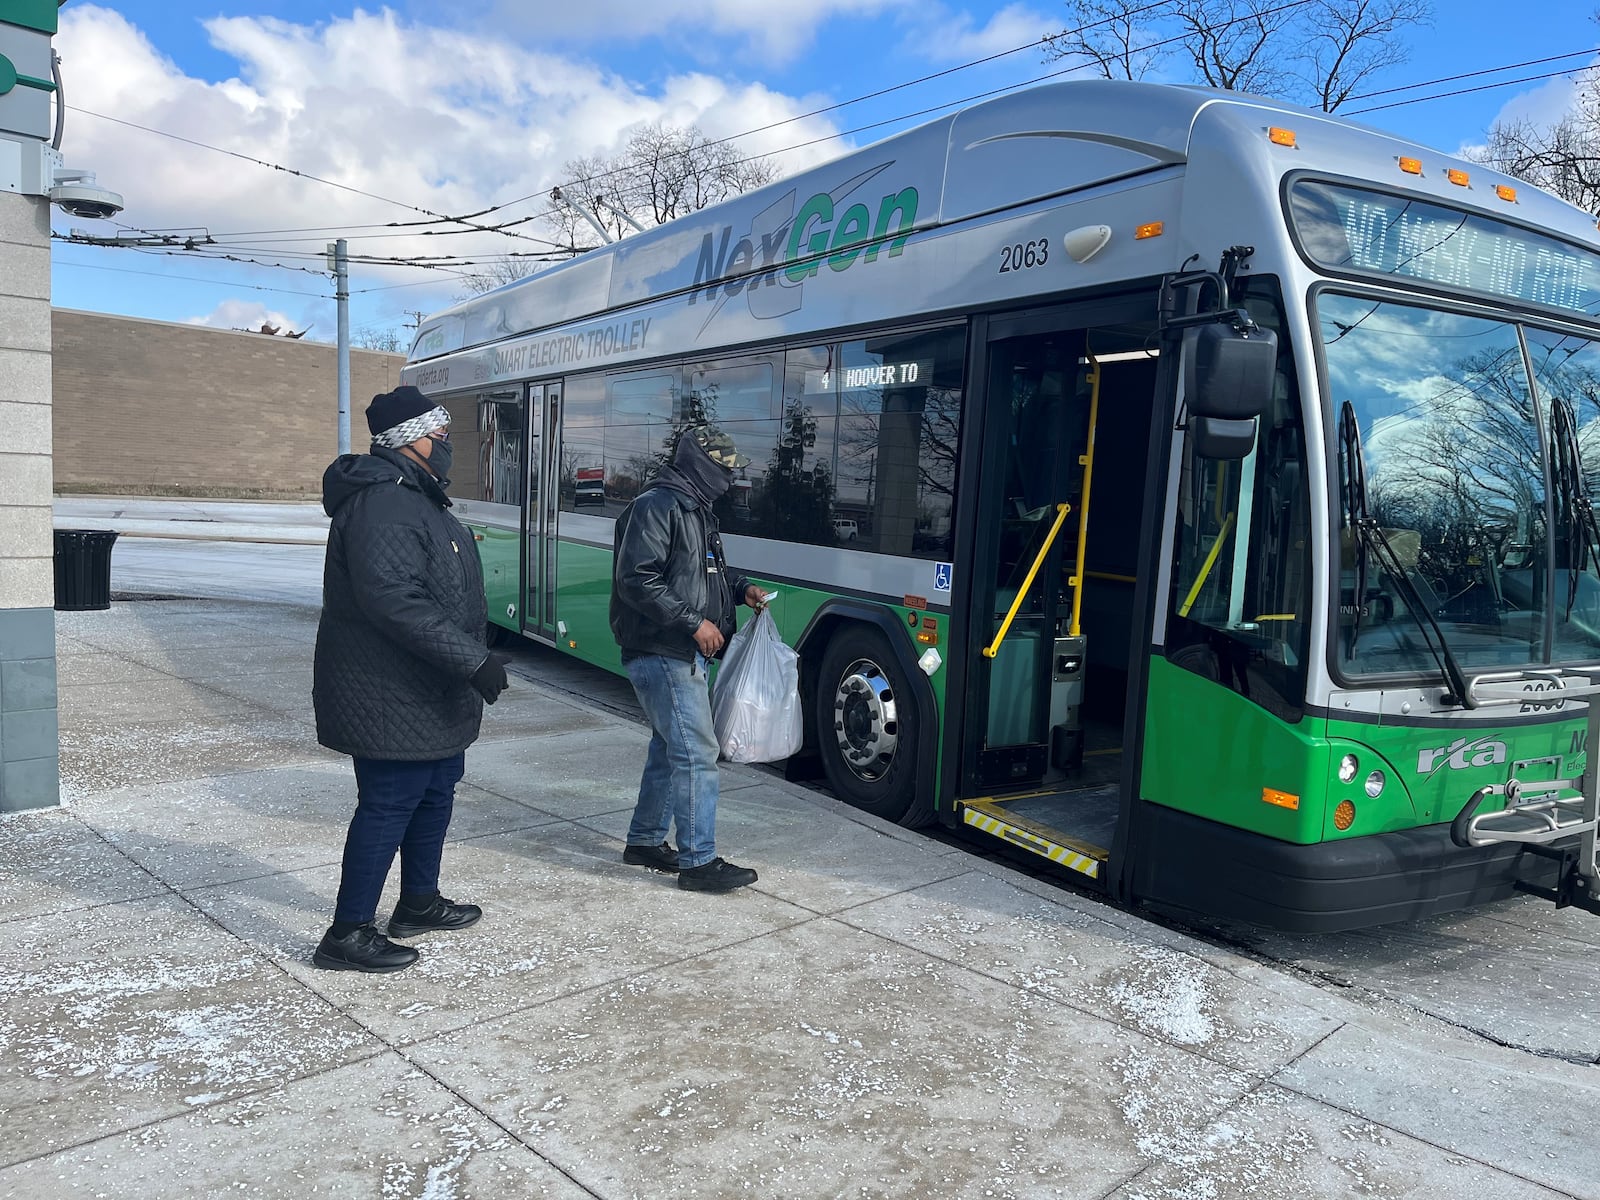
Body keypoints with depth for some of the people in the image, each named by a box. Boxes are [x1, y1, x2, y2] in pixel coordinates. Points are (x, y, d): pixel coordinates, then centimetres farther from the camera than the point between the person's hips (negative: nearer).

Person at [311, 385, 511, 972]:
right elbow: (394, 601, -31)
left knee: (437, 790, 20)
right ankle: (347, 934, 9)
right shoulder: (383, 505, -22)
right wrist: (472, 660, -29)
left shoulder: (416, 498, 14)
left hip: (430, 693, 11)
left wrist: (473, 659, 24)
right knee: (388, 806, -3)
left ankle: (419, 902, 36)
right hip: (392, 698, -11)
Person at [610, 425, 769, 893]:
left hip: (686, 653, 10)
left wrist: (741, 589, 9)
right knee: (696, 752, -9)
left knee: (670, 748, 16)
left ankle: (645, 840, 29)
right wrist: (694, 622, -21)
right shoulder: (654, 508, -15)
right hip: (661, 654, -10)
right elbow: (636, 581, -21)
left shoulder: (695, 510, 16)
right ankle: (698, 861, -1)